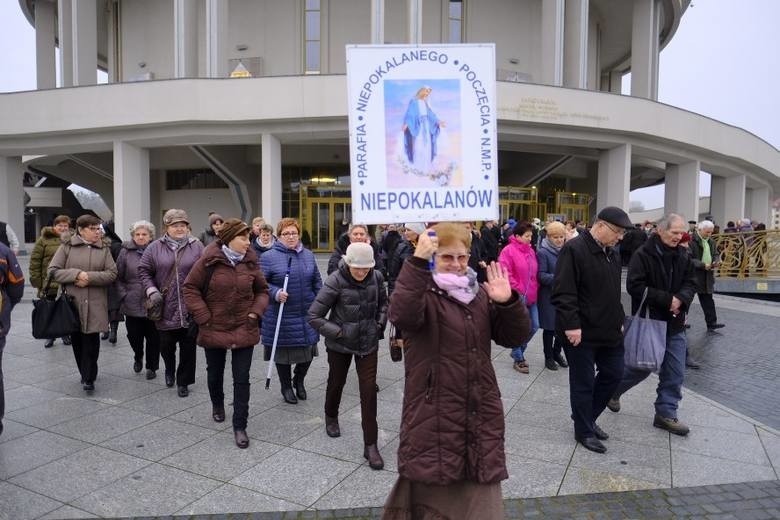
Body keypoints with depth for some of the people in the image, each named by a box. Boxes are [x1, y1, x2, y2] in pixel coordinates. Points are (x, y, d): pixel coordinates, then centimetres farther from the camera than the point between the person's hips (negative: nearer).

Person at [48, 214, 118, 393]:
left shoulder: (104, 249, 7)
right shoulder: (67, 247, 4)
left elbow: (112, 273, 0)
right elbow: (53, 270, 0)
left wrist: (90, 277, -13)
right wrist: (76, 274, -14)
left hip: (95, 303, 0)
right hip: (72, 301, 1)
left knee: (92, 340, -4)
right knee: (77, 340, 9)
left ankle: (89, 378, 3)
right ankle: (85, 373, 26)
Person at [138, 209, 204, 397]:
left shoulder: (197, 246, -1)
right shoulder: (155, 247, 3)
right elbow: (143, 271, 7)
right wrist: (152, 291, -6)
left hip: (190, 308, -1)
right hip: (165, 308, 1)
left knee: (188, 347, 6)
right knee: (166, 346, 12)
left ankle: (183, 381, 24)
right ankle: (169, 371, 42)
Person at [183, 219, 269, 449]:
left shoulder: (250, 262, -3)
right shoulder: (208, 261, -11)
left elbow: (262, 290, 8)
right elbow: (190, 288, -6)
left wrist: (256, 311, -7)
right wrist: (204, 317, -10)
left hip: (244, 330, 1)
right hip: (214, 330, -1)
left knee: (242, 379, 0)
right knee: (215, 374, 20)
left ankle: (240, 426, 11)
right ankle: (217, 404, 50)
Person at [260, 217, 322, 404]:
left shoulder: (308, 255, 8)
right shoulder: (269, 257, -6)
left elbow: (317, 282, 13)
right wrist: (275, 293, -21)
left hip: (307, 314, 4)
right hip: (281, 316, -4)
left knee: (308, 350, 9)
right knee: (283, 352, 8)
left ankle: (299, 380, 37)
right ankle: (286, 387, 30)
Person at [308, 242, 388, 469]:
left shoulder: (376, 277, -11)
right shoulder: (336, 280, -22)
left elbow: (383, 303, 10)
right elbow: (314, 316, -18)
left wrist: (380, 324, -2)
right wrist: (338, 332, -19)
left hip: (368, 342, 2)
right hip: (340, 344, -1)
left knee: (369, 390, -2)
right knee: (336, 382, 21)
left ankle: (370, 444, 9)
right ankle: (331, 417, 52)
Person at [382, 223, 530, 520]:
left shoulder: (481, 295, 9)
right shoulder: (421, 292, -8)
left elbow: (515, 337, 5)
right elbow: (402, 315, -32)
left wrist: (508, 303, -13)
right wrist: (418, 262, -38)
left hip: (480, 414, 5)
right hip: (435, 416, -5)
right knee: (435, 493, 9)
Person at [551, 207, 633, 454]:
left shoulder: (612, 254, 11)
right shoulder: (574, 249, -17)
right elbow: (563, 292, -23)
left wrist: (619, 320, 19)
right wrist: (571, 325, -25)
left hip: (609, 330, 9)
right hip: (581, 331, -9)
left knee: (613, 373, 16)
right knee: (583, 382, 5)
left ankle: (586, 417, 35)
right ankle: (584, 431, 23)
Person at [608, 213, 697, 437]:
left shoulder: (683, 256, 6)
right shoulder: (643, 254, -14)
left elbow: (690, 283, 7)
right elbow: (635, 286, -21)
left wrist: (681, 299, -15)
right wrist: (667, 299, -21)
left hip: (675, 324, 6)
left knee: (675, 372, 7)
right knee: (641, 367, 6)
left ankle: (666, 414, 20)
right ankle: (612, 390, 32)